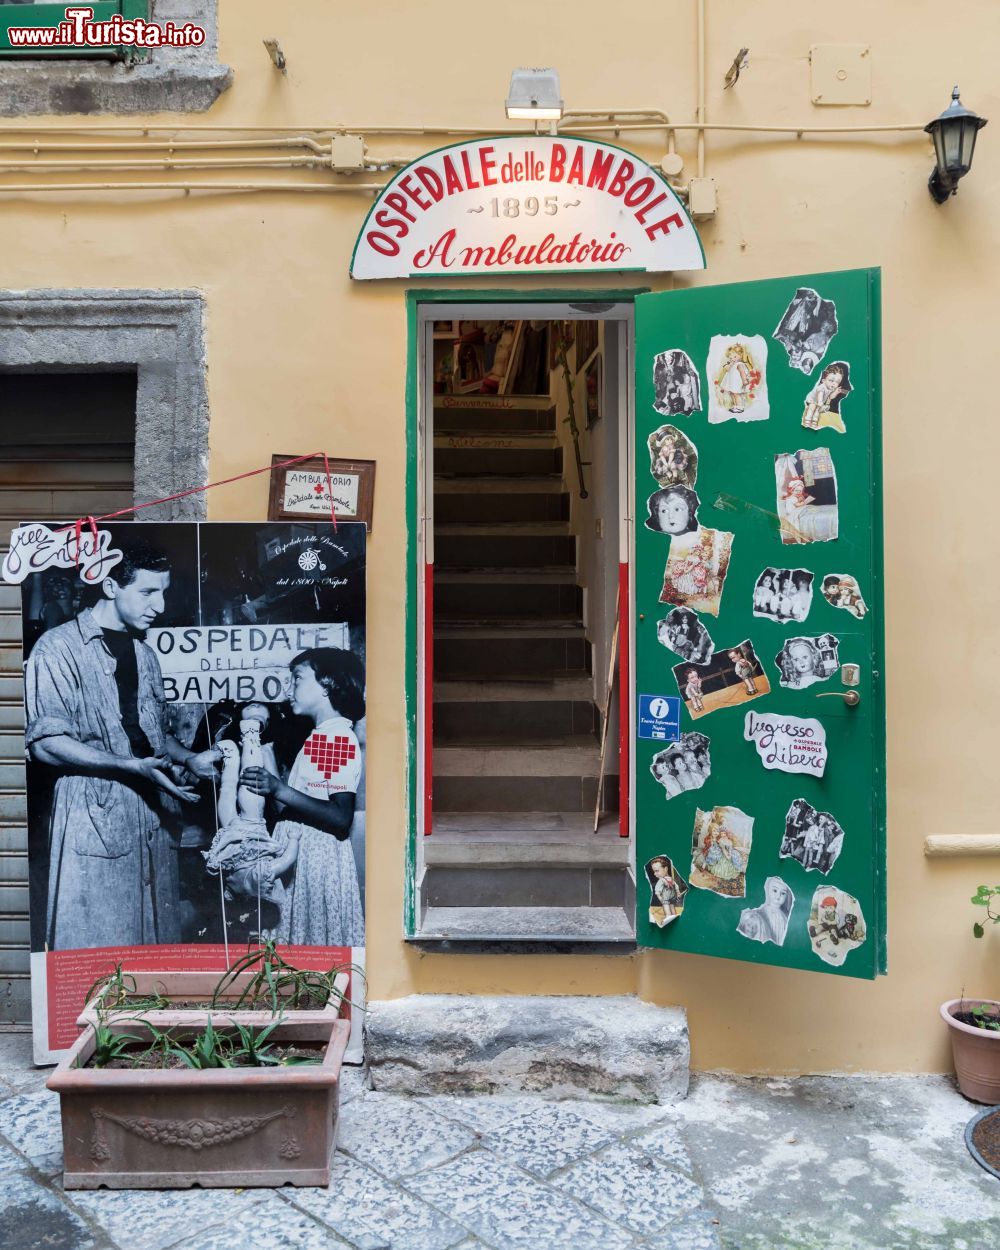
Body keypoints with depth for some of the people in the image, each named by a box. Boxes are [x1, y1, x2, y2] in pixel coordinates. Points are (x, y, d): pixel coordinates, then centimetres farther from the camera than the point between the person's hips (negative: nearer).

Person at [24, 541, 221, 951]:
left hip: (150, 814, 7)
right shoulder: (59, 648, -7)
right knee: (94, 939, -1)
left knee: (154, 937, 11)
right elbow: (45, 743, -14)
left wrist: (190, 759, 3)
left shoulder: (145, 654, 15)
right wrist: (132, 766, -21)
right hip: (93, 815, -6)